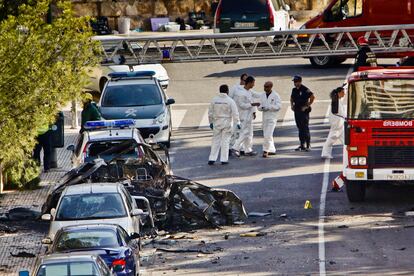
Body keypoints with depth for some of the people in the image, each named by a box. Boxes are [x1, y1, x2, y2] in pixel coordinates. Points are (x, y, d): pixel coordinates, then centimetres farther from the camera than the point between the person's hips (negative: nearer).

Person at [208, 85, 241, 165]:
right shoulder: (230, 100, -9)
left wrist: (211, 122, 17)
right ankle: (224, 159, 4)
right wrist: (237, 123, -5)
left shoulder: (214, 100, 0)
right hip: (227, 122, -2)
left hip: (217, 122, 2)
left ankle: (212, 159, 5)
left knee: (215, 141, 9)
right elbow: (235, 113, -11)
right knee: (225, 141, 4)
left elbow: (210, 112, 7)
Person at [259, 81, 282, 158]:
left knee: (268, 135, -15)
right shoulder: (262, 95, 11)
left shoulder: (275, 96, -7)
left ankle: (266, 150, -12)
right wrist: (261, 107, -11)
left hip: (272, 118, -7)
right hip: (265, 117, 7)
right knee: (266, 135, 11)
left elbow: (278, 106, -12)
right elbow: (260, 106, 13)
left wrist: (269, 107, -19)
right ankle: (272, 150, 22)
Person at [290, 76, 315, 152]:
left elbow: (312, 97, -17)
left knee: (305, 128, -7)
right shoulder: (294, 90, 12)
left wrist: (307, 106, -16)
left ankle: (308, 145, -4)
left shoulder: (305, 89, -11)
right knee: (300, 128, 10)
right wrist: (292, 105, 11)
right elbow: (292, 98, 28)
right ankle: (302, 145, 16)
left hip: (304, 111, -7)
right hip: (297, 111, 7)